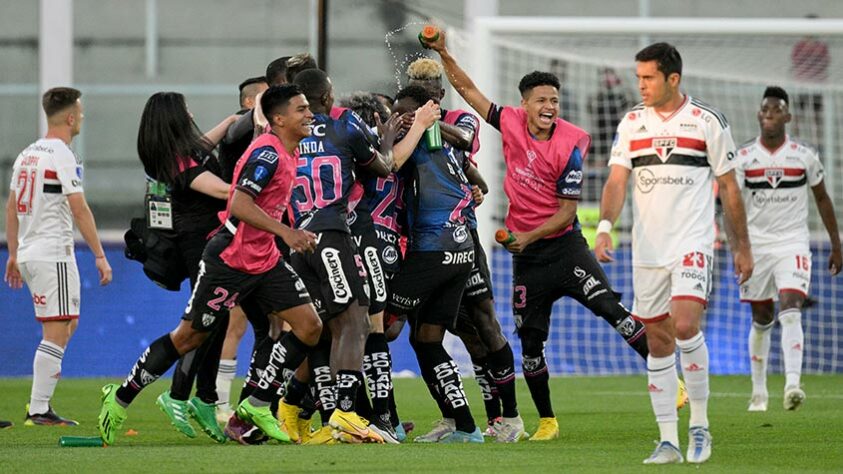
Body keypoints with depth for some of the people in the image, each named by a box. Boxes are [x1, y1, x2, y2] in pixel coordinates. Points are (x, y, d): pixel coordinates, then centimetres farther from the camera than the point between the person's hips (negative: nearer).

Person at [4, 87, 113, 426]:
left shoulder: (27, 154, 14)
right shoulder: (62, 156, -12)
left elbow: (12, 207, 17)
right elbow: (79, 210, -16)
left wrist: (13, 255, 21)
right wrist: (100, 256, -13)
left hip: (28, 254, 9)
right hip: (54, 253, -9)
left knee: (68, 324, 17)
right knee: (55, 333, -6)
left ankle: (40, 402, 12)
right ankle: (38, 410, -8)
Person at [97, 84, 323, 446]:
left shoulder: (289, 153, 8)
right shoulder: (267, 153, -20)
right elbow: (239, 204, -29)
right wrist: (285, 232, -33)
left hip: (265, 261, 9)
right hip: (230, 262, -9)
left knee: (309, 327, -3)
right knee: (190, 336, 1)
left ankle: (256, 408, 3)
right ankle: (120, 398, 16)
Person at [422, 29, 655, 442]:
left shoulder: (569, 145, -14)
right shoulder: (511, 122, -3)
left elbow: (567, 210, -12)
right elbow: (469, 90, 10)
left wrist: (529, 237, -19)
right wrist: (444, 54, 3)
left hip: (564, 245, -4)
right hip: (526, 254, 4)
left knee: (608, 306, -19)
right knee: (530, 339, 4)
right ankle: (546, 421, 16)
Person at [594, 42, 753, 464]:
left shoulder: (707, 122, -1)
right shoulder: (631, 123, 7)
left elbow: (728, 186, 6)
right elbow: (616, 180, -1)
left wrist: (741, 246, 7)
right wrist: (604, 228, -18)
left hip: (693, 243, -4)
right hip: (647, 250, 4)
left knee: (685, 326, -21)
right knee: (658, 342, 5)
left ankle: (700, 425, -5)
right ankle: (668, 440, 10)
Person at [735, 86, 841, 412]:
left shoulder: (804, 156, 1)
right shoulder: (743, 157, -1)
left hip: (793, 245, -1)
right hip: (756, 246, 1)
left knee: (790, 310, -20)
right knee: (761, 319, 9)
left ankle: (792, 385, -30)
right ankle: (759, 391, 22)